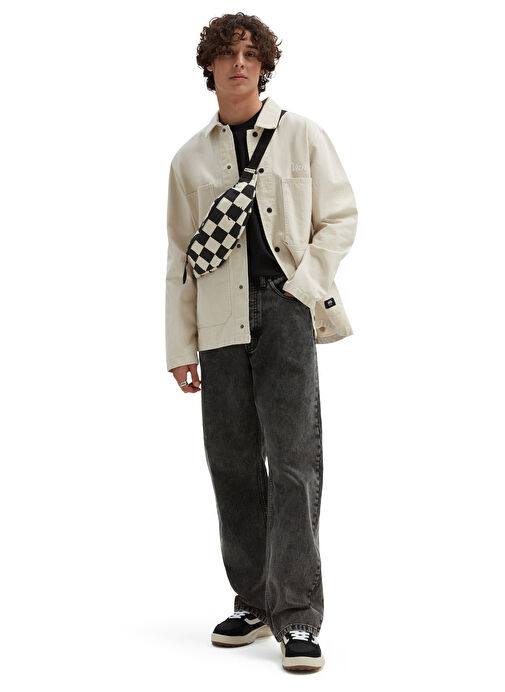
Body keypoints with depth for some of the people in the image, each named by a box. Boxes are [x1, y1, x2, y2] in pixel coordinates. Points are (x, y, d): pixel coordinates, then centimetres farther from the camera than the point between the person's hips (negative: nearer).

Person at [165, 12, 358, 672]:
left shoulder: (302, 135, 9)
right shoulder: (190, 159, 15)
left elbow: (340, 218, 7)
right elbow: (180, 255, 15)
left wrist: (304, 285, -8)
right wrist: (181, 346, 10)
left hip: (285, 306, -3)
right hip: (221, 321, 3)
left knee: (293, 460, -10)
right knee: (233, 464, 5)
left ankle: (297, 617, -5)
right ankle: (254, 603, 18)